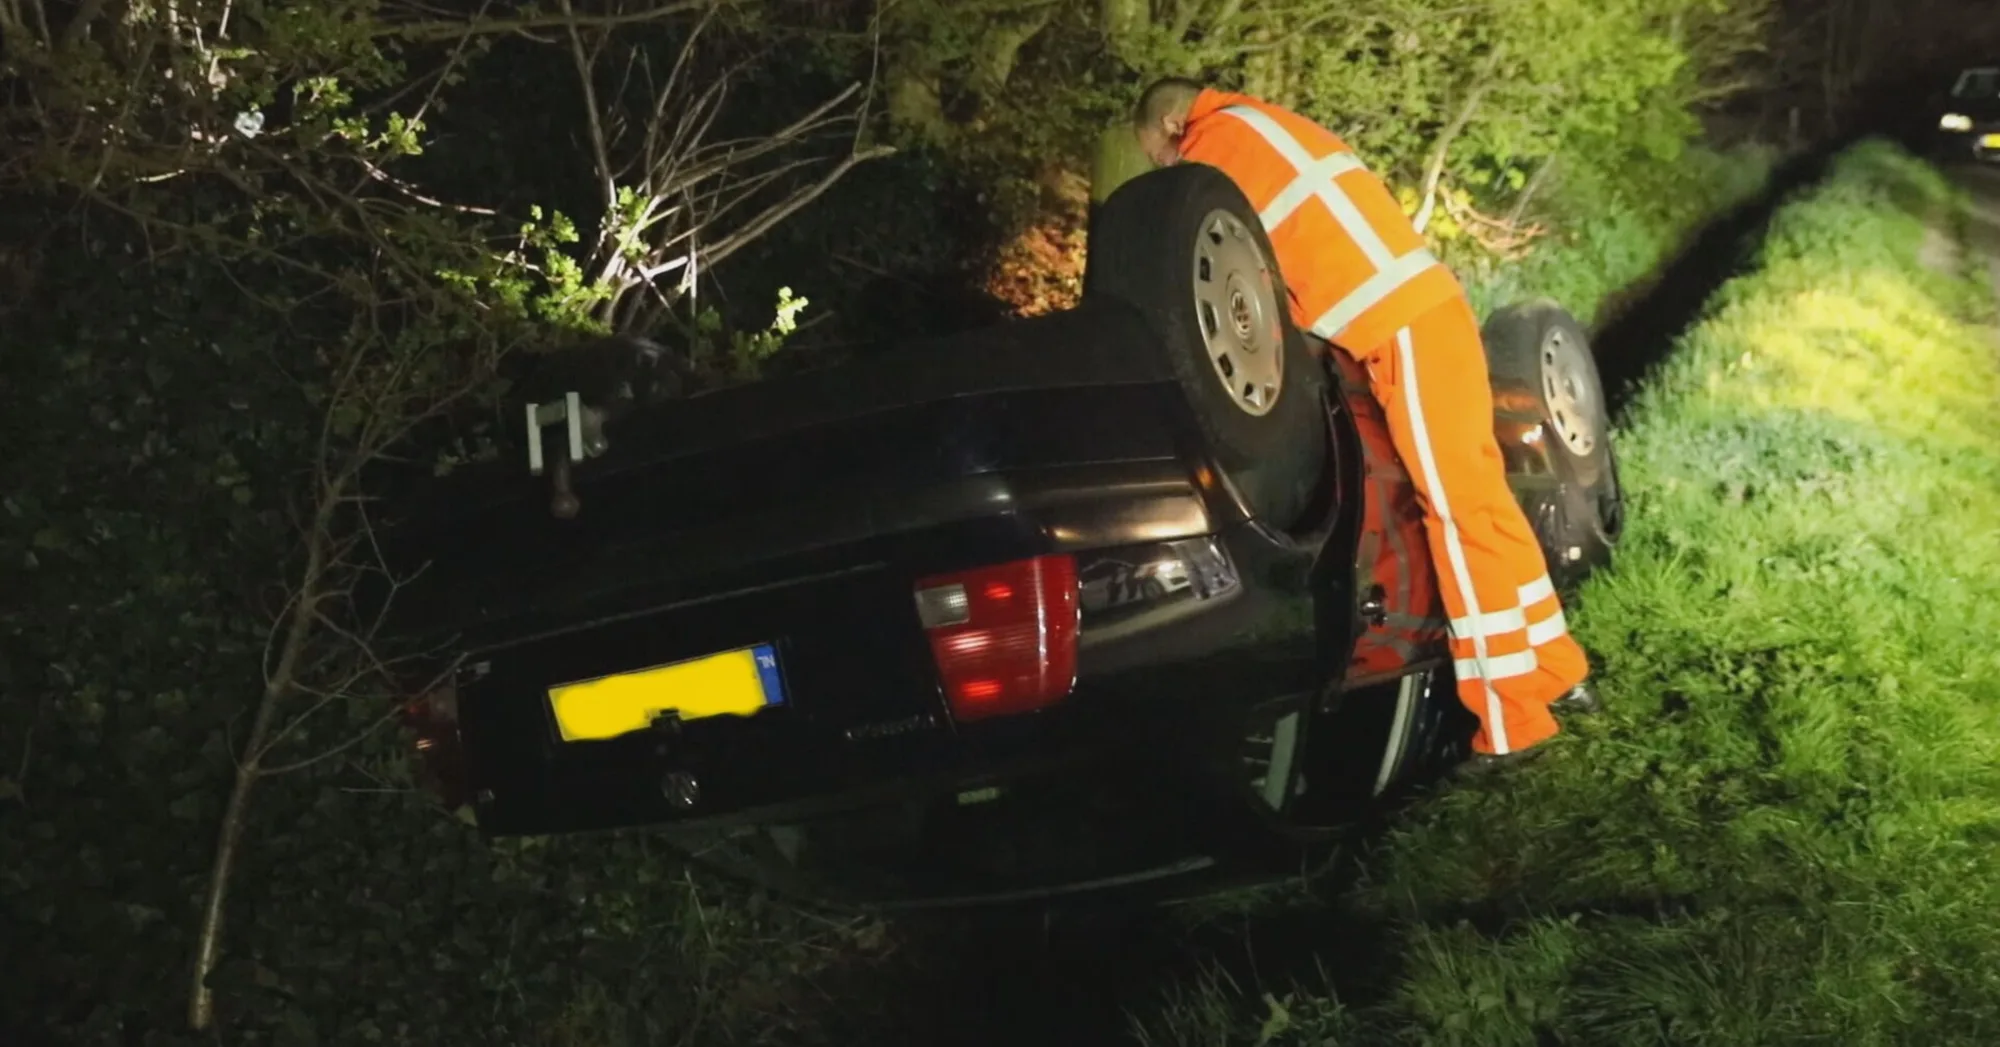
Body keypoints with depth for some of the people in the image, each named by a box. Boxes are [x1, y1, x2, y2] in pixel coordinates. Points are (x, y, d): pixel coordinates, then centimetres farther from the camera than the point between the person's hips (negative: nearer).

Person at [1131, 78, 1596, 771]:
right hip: (1427, 306, 9)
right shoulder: (1271, 131, 24)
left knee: (1461, 515, -6)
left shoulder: (1213, 143, -3)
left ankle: (1513, 722, -1)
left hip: (1402, 327, -9)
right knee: (1482, 503, 14)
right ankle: (1556, 676, 22)